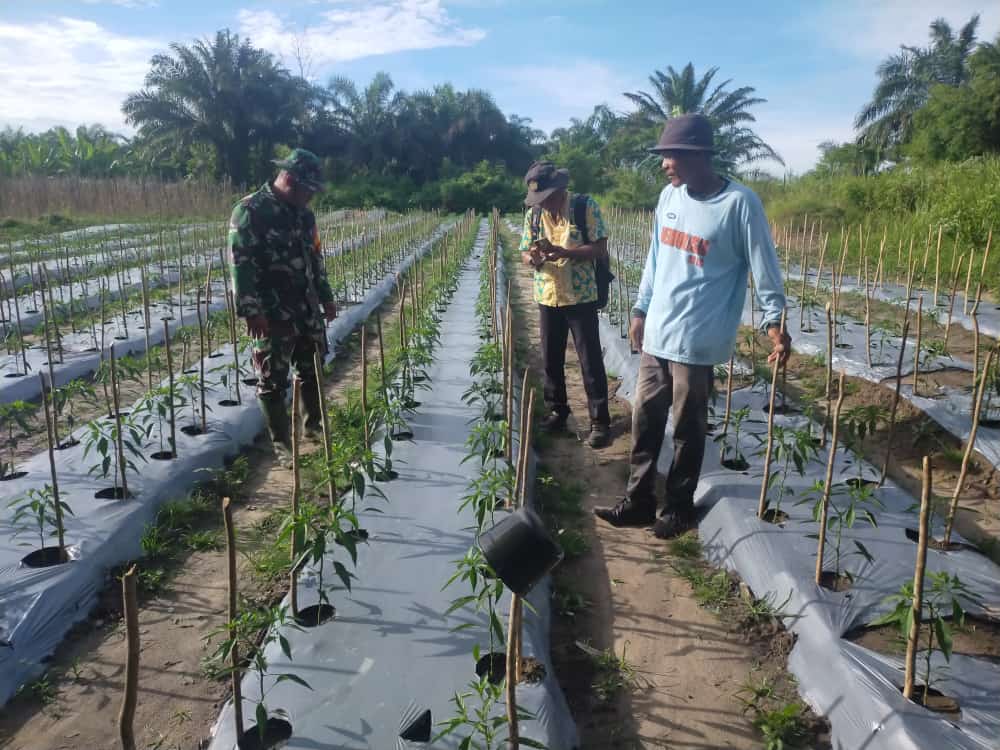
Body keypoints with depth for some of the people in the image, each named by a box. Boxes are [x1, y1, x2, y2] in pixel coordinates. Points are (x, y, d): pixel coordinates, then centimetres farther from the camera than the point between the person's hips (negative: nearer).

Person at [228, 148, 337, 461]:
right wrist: (251, 311, -22)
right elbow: (241, 264, -18)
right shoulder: (250, 211, -13)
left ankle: (315, 423, 34)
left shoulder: (303, 214, 11)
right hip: (272, 314, -7)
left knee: (312, 370, 17)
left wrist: (326, 298, 22)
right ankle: (281, 441, 13)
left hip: (307, 309, 7)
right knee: (273, 379, 2)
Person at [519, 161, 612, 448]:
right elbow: (525, 254, 5)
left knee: (591, 361, 0)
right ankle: (557, 411, 30)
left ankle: (600, 422, 8)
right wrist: (534, 258, -20)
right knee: (551, 360, 13)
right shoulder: (532, 214, 3)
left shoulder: (586, 206, -9)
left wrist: (562, 251, -26)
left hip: (581, 297, -4)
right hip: (547, 298, 5)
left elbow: (600, 248, -13)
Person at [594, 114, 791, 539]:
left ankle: (679, 506, 25)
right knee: (644, 420, 11)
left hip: (697, 339, -6)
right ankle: (638, 500, 25)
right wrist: (641, 309, 17)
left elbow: (764, 267, -8)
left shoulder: (739, 203, -12)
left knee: (688, 428, 7)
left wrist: (774, 321, -16)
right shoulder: (669, 196, 7)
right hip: (656, 333, 6)